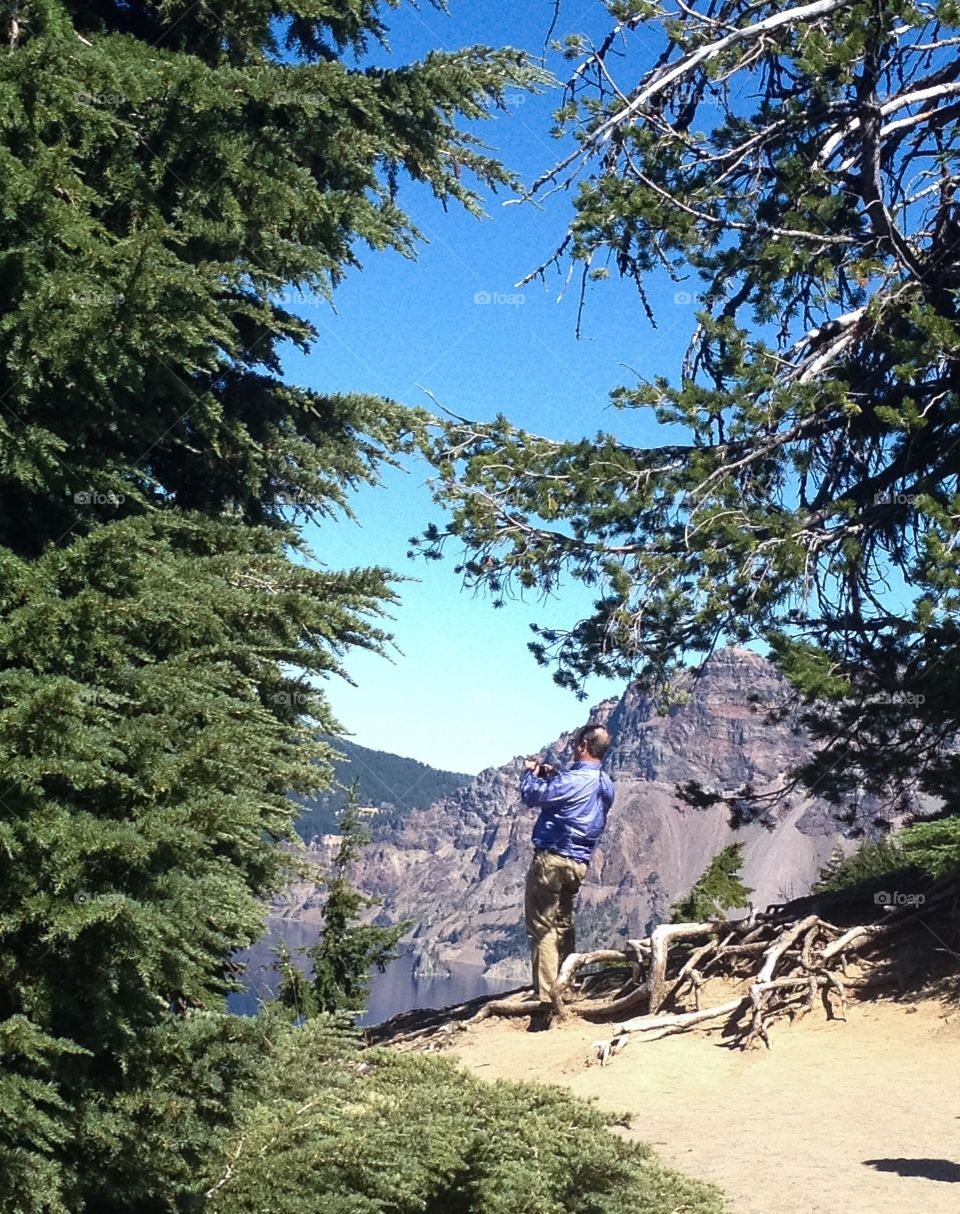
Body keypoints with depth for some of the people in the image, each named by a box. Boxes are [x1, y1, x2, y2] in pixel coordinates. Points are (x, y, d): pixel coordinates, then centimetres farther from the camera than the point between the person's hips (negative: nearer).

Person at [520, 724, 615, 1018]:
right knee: (563, 925, 20)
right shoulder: (606, 785, 10)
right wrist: (552, 777, 18)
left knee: (542, 927, -4)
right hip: (579, 863, 8)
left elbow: (532, 796, -11)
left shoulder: (573, 780, -17)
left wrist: (530, 773, 8)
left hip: (552, 858, -8)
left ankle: (546, 998, -8)